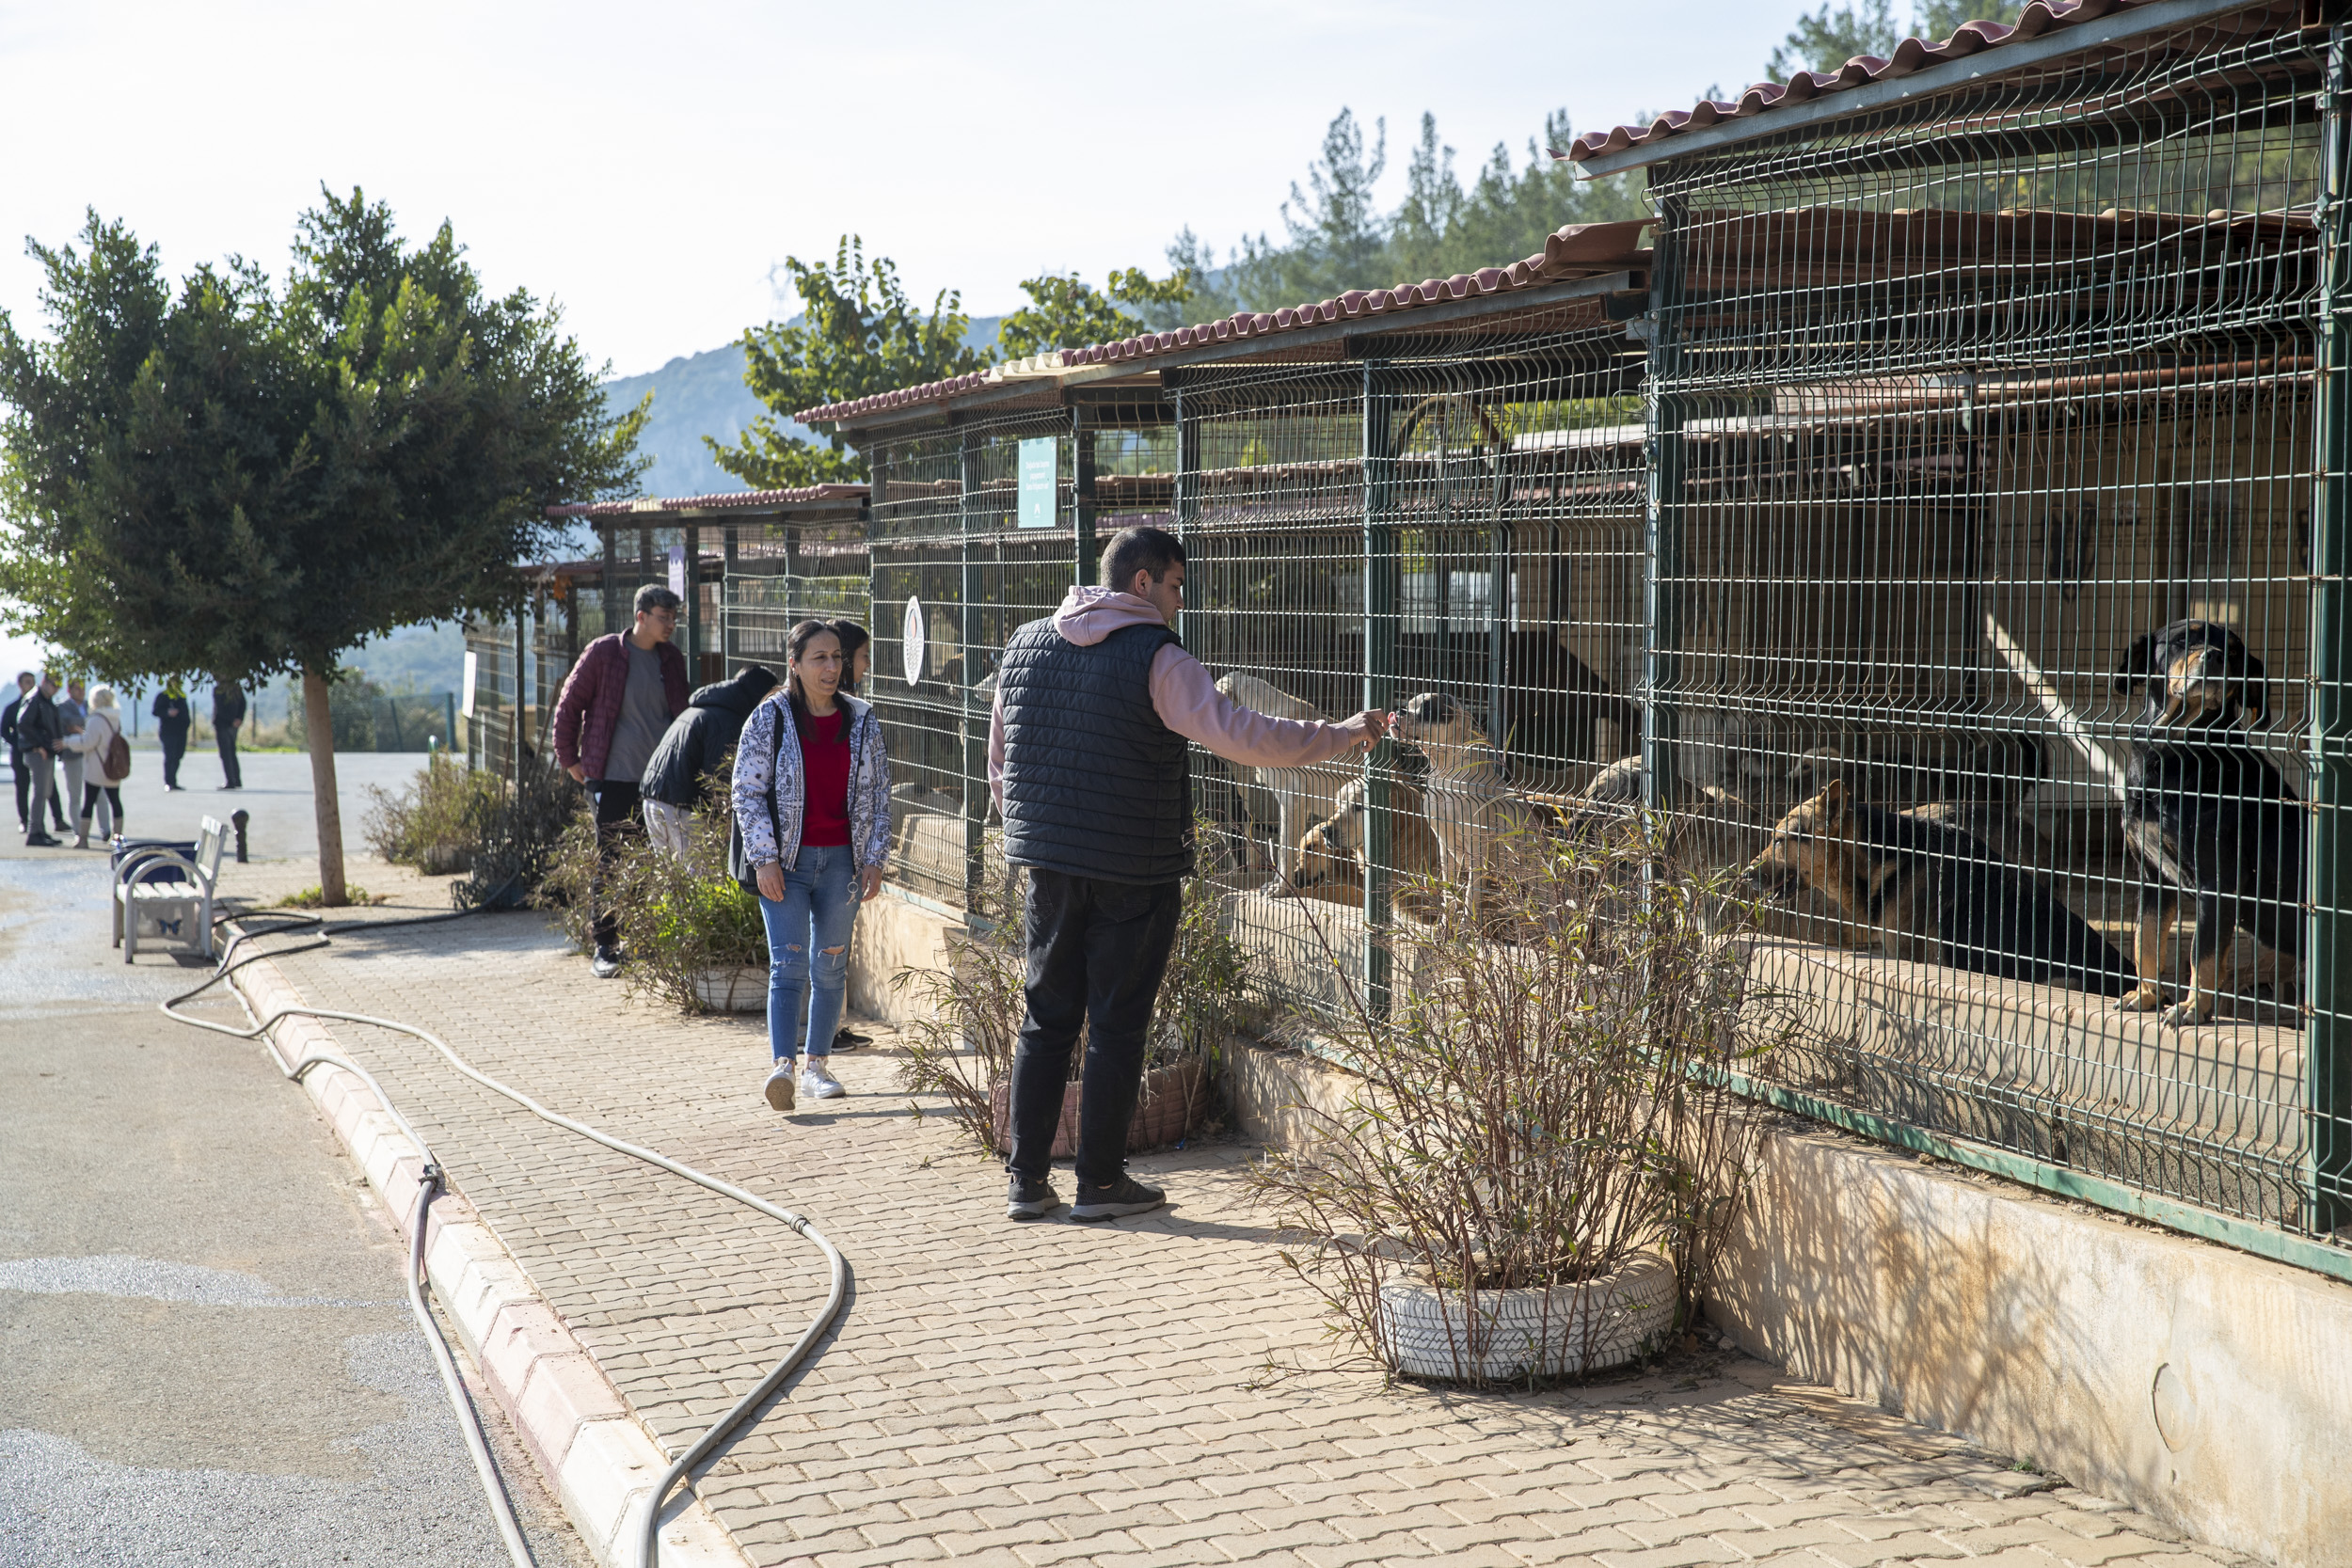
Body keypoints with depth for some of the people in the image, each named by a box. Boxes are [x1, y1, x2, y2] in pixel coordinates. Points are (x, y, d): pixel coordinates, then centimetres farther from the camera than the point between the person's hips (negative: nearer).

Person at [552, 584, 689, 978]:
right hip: (613, 779, -4)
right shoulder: (603, 653, -7)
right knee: (608, 864, 1)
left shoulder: (672, 659, 7)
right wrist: (571, 760, 2)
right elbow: (568, 706, 1)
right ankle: (605, 947, 8)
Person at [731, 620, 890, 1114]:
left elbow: (879, 792, 9)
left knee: (831, 965, 8)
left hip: (841, 859, 3)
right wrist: (765, 859, -10)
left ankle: (817, 1065, 18)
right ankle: (781, 1065, -19)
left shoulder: (863, 722, 5)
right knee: (789, 963, -13)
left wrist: (874, 859, 4)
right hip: (785, 860, -3)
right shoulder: (770, 719, -3)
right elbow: (748, 791, -4)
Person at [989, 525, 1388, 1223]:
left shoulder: (1024, 644, 7)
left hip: (1050, 868, 5)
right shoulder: (1157, 659, -13)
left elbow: (999, 765, 15)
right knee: (1117, 1026, 4)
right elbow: (1243, 737, -19)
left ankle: (1027, 1178, 14)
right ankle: (1100, 1181, 11)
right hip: (1134, 874, -5)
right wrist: (1342, 735, -10)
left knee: (1047, 1018, 13)